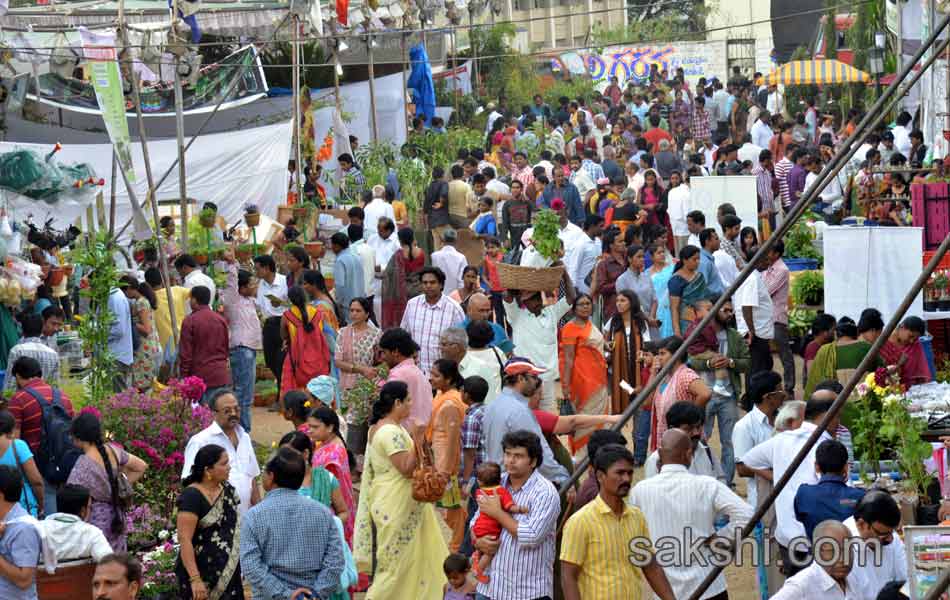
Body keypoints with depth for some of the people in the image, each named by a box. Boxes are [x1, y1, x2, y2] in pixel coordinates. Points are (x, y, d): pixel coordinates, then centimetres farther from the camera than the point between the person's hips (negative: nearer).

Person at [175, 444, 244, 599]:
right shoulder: (192, 496, -14)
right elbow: (184, 539, -19)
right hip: (203, 575, -7)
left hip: (229, 572, 7)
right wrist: (195, 579, -25)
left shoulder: (228, 490, 8)